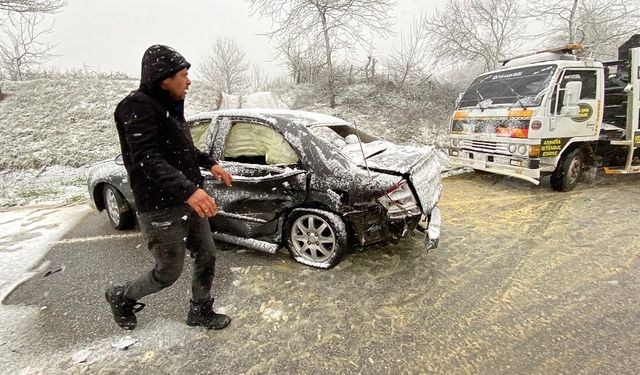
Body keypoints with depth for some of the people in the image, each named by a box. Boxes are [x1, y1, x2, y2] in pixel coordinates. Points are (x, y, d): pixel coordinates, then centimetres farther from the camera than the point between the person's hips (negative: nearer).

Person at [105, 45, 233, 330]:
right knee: (168, 273, 7)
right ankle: (121, 297, 37)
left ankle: (200, 311, 35)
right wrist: (188, 189, -40)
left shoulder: (170, 105, 13)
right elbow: (147, 158, -29)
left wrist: (210, 163, 16)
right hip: (161, 209, -9)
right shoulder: (138, 106, -16)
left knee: (206, 257, 14)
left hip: (188, 202, 9)